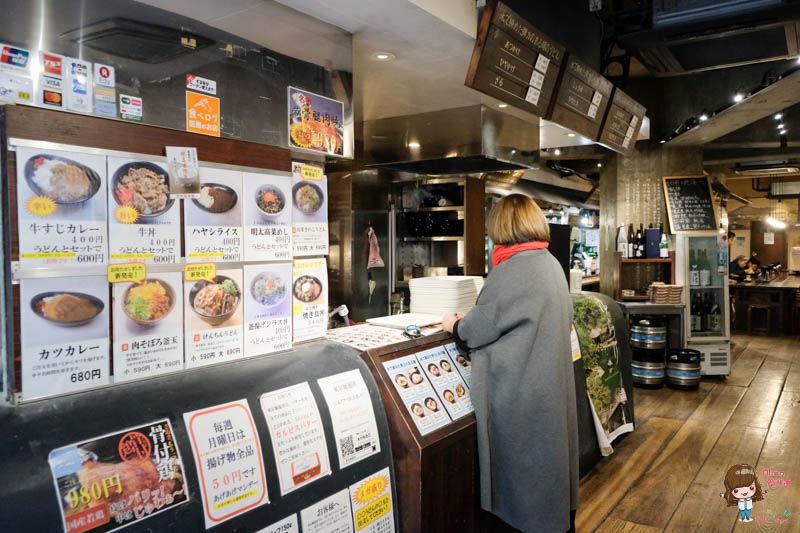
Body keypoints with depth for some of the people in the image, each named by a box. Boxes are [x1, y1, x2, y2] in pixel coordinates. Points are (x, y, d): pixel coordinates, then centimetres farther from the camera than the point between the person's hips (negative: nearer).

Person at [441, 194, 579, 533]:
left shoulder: (512, 269, -21)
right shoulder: (551, 263, 7)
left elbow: (479, 328, -16)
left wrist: (454, 325, 5)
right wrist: (470, 320, 19)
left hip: (520, 391, -9)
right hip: (552, 383, 9)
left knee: (521, 463, 6)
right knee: (550, 454, 20)